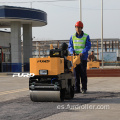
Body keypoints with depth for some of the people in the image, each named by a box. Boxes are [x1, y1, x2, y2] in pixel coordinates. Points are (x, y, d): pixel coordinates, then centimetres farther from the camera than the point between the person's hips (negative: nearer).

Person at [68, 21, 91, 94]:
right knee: (76, 74, 1)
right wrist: (72, 52, -13)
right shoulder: (73, 37, 9)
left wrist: (82, 53, -22)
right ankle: (77, 89, 5)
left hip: (83, 58, -2)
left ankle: (84, 88, 5)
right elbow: (70, 46, 9)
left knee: (83, 74, -2)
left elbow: (88, 46, -7)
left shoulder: (86, 36, 1)